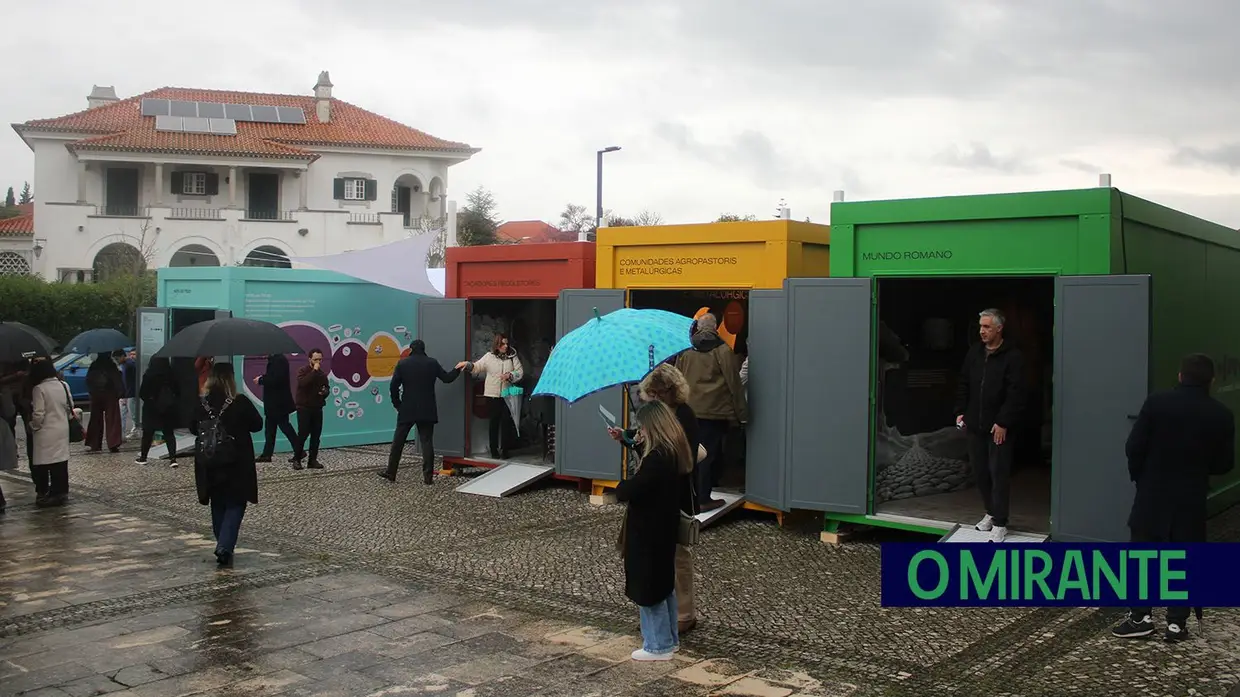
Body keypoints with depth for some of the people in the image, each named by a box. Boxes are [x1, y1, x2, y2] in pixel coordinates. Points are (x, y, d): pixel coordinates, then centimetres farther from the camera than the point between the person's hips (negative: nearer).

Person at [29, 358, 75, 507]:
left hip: (46, 432, -6)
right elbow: (70, 408, 8)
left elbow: (38, 415, -14)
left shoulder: (39, 389, -13)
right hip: (62, 429, 6)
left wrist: (33, 426, 1)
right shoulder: (64, 386, 4)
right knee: (61, 461, 9)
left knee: (43, 464, 0)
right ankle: (61, 491, 13)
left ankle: (43, 492, 0)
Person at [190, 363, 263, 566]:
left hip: (209, 465, 3)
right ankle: (224, 546, -11)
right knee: (235, 504, 5)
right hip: (236, 464, -3)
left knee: (218, 506, 17)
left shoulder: (201, 404, -5)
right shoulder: (241, 403, -15)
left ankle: (224, 546, 23)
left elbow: (193, 428, 6)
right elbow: (257, 425, -5)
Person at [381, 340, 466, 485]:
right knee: (427, 442, 2)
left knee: (398, 441, 10)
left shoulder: (403, 363, -3)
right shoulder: (432, 363, 0)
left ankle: (391, 473, 16)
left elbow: (394, 386, -5)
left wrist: (397, 404, 7)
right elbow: (447, 378, 8)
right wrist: (457, 368, 25)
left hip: (407, 409, -1)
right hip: (427, 410, 1)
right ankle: (428, 477, -3)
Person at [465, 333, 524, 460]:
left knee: (506, 422, 2)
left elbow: (520, 372, 1)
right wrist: (468, 365, -23)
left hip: (508, 394, 1)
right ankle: (494, 450, 11)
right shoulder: (489, 356, 2)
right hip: (493, 395, -1)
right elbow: (477, 367, -4)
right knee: (494, 423, 4)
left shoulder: (512, 356, 4)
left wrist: (510, 375, -16)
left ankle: (504, 450, 12)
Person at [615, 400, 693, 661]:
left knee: (647, 589, 3)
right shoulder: (675, 451, 3)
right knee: (664, 584, 20)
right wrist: (641, 445, 10)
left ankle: (658, 646, 13)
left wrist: (621, 487, -7)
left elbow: (627, 492, -29)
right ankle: (670, 638, 31)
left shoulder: (657, 458, -27)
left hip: (648, 533, -10)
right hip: (665, 528, 10)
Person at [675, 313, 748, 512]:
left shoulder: (685, 351, 7)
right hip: (714, 413, -5)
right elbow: (734, 384, -6)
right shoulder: (722, 351, -7)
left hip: (688, 411, 5)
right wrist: (741, 412, 0)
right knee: (710, 454, 0)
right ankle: (703, 499, 2)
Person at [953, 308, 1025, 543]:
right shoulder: (974, 352, 9)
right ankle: (991, 513, 28)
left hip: (999, 427, -6)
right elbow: (963, 385, 15)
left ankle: (1000, 523, 3)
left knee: (999, 473, -3)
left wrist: (1003, 422, -17)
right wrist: (960, 412, 7)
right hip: (975, 425, 6)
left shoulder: (1012, 356, -10)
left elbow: (1015, 394, -14)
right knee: (980, 472, 12)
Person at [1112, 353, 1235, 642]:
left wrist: (1138, 475, 8)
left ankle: (1141, 617, 7)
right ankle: (1177, 623, 10)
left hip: (1153, 493, -2)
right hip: (1192, 497, 2)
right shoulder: (1222, 415, -4)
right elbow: (1225, 463, 1)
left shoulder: (1157, 402, -10)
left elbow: (1134, 447, -10)